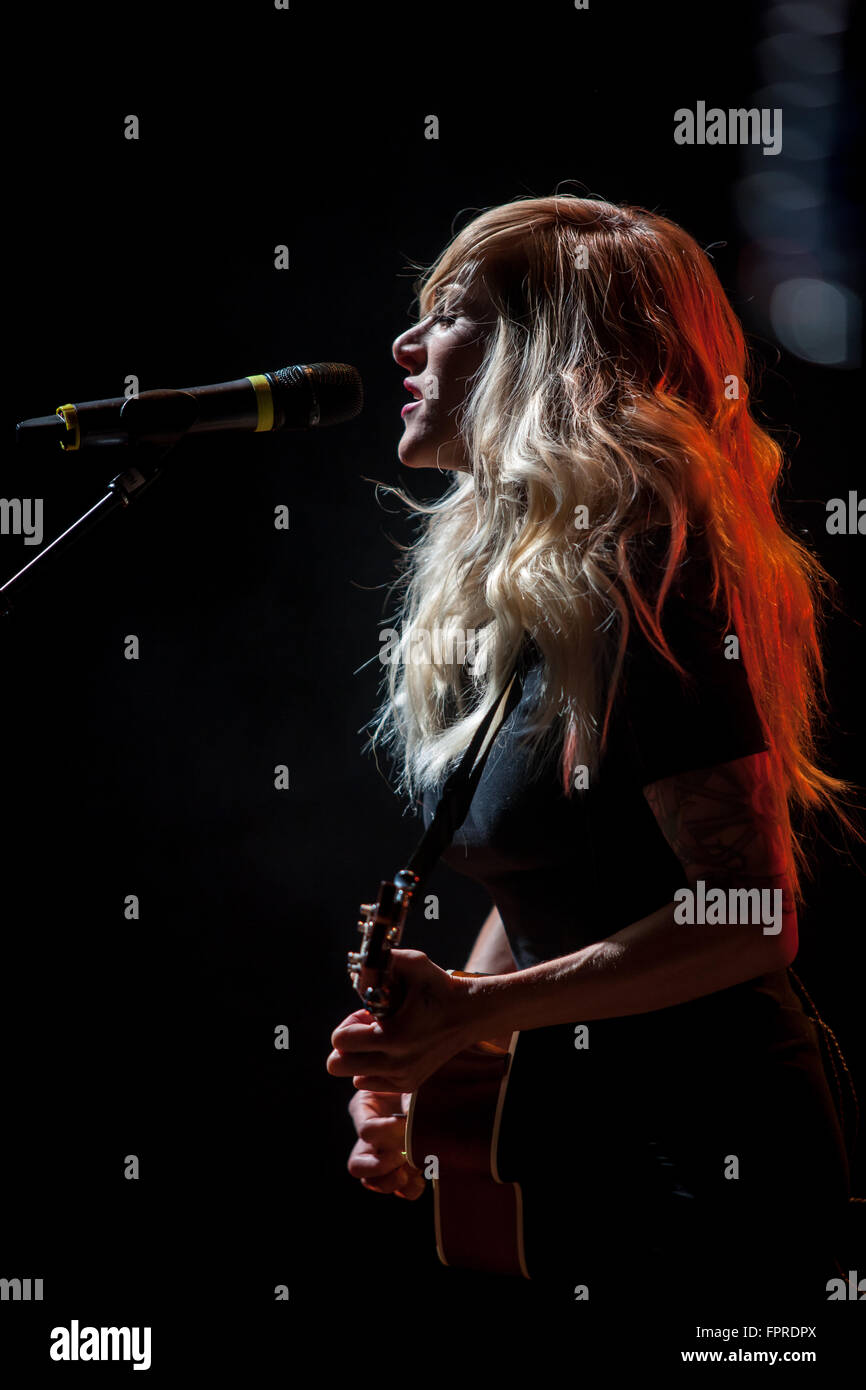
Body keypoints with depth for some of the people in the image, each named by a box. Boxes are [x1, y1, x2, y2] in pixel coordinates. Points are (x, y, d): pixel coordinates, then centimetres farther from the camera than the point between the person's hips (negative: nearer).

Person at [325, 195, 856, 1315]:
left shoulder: (637, 577, -19)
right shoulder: (503, 596, 10)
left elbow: (748, 916, -23)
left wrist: (470, 1010, -24)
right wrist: (412, 1062, 2)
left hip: (702, 1162, -9)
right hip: (574, 1141, 9)